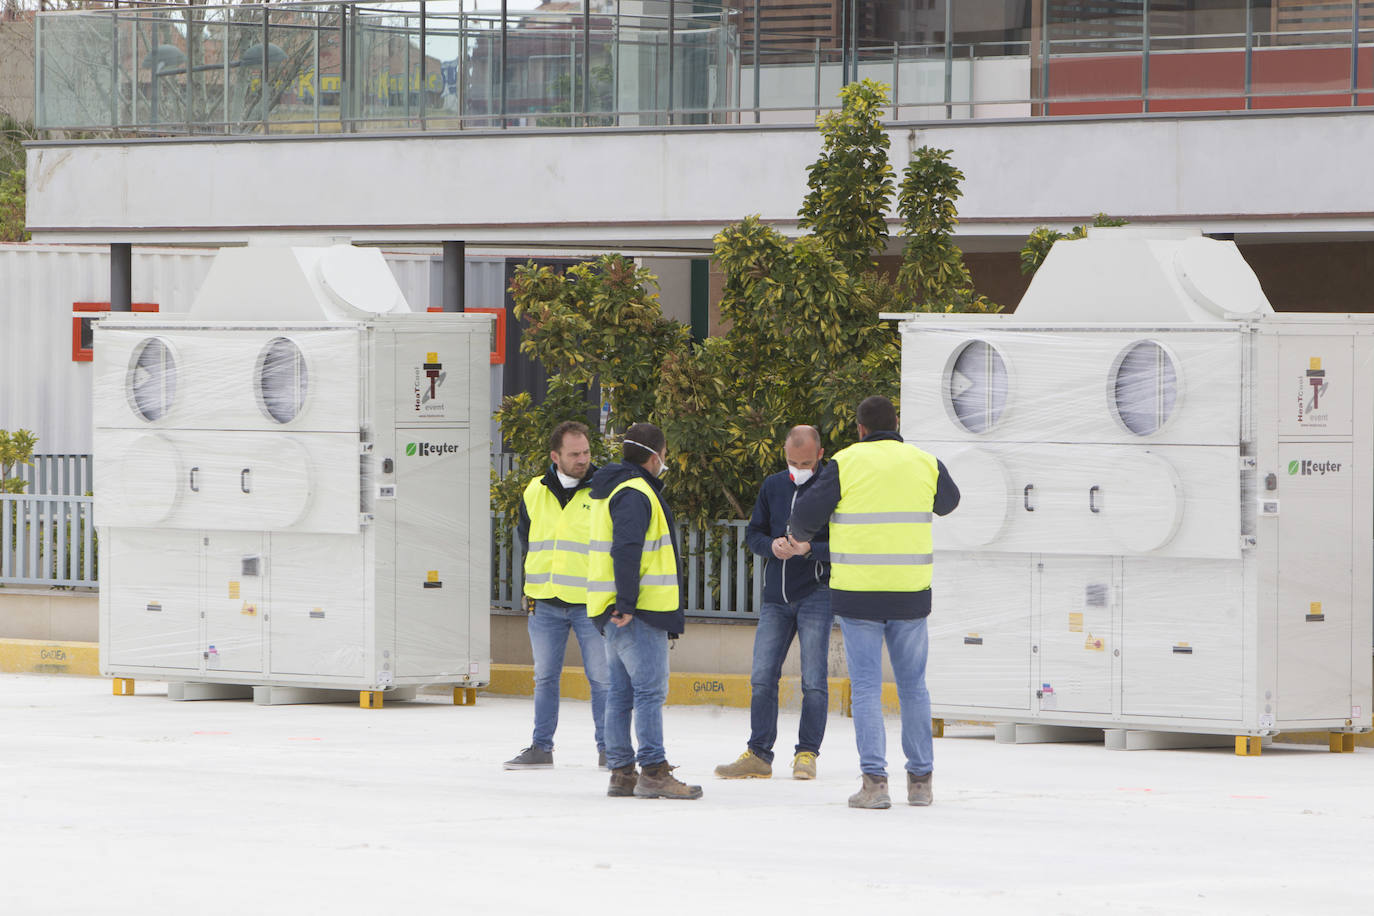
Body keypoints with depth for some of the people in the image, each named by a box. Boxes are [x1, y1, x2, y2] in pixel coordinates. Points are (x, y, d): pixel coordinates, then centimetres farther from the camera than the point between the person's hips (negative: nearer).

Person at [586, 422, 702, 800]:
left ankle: (621, 772, 12)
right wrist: (627, 602, -24)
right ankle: (653, 772, -14)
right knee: (650, 689, -11)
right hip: (638, 612, -10)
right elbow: (626, 550, -22)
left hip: (617, 612, 10)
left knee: (621, 690, 10)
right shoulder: (635, 494, -13)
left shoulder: (617, 489, 20)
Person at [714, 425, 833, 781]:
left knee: (813, 681, -5)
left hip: (816, 595, -5)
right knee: (762, 678, 2)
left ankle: (807, 754, 5)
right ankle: (758, 755, 8)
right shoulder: (773, 486, 9)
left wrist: (810, 549, -22)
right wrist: (772, 545, -8)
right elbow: (753, 533, 13)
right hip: (775, 596, 5)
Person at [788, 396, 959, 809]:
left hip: (859, 592, -3)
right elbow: (948, 500, 25)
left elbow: (806, 512, -5)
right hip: (910, 593, 3)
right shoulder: (924, 464, 5)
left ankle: (874, 779, -8)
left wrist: (798, 537, 18)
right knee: (913, 686, 14)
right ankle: (920, 779, 17)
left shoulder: (847, 464, -6)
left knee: (866, 688, 0)